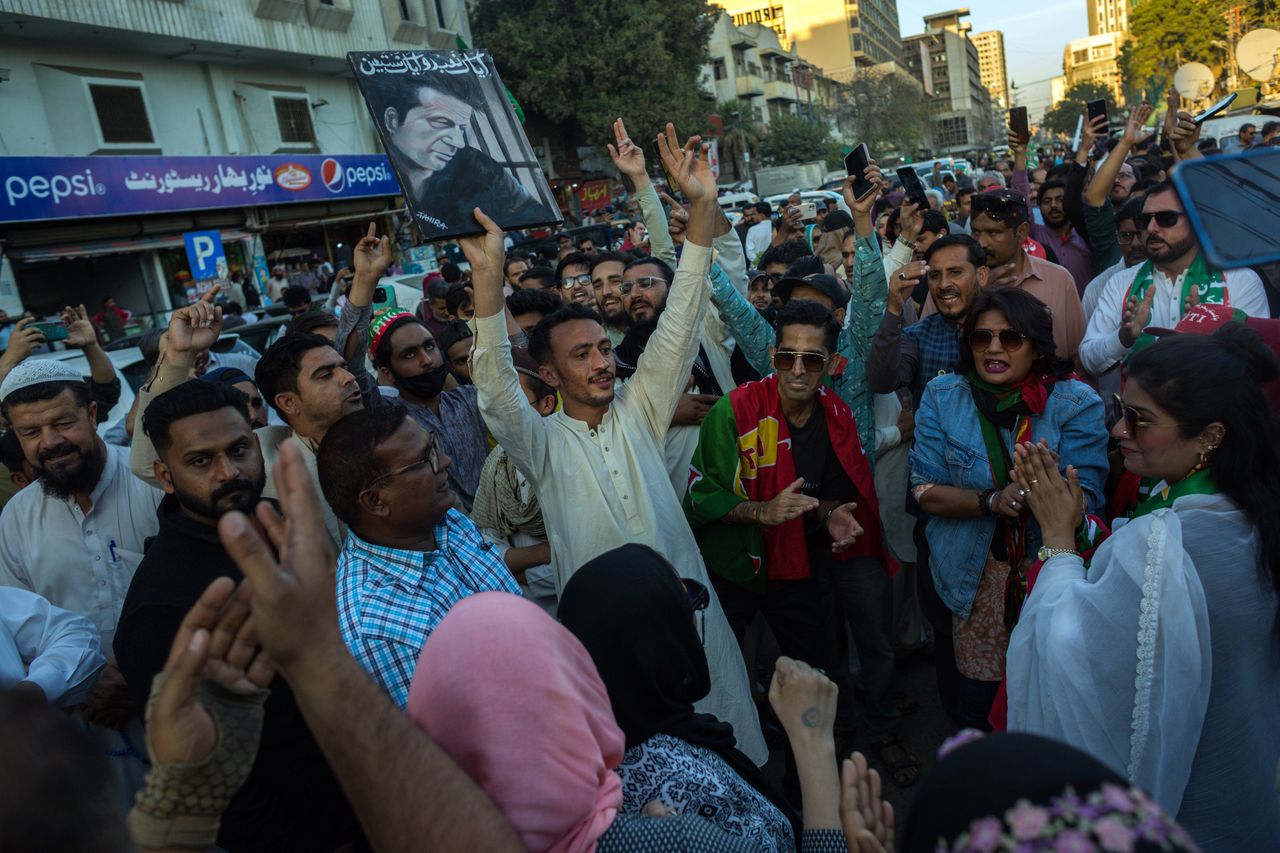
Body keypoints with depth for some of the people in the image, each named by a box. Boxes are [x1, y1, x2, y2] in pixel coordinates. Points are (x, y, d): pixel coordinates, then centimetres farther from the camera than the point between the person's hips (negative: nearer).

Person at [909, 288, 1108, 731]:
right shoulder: (942, 396, -3)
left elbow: (1087, 498, -16)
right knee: (976, 704, 8)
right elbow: (925, 490, -8)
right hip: (976, 573, 1)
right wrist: (993, 501, -23)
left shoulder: (1076, 402, -8)